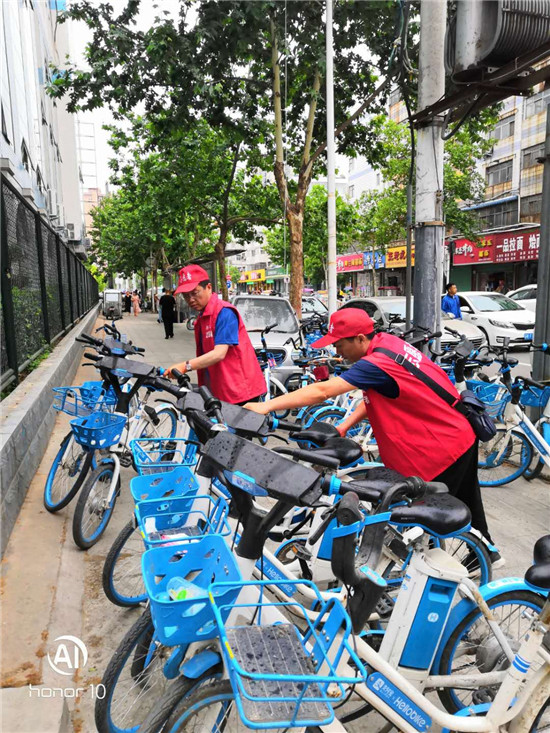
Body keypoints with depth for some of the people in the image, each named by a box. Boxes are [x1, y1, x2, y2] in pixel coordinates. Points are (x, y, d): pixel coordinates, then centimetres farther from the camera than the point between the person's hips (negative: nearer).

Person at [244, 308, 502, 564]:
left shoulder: (377, 364, -29)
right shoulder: (385, 340, -1)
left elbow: (321, 391, -34)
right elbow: (375, 395, 5)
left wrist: (267, 405, -32)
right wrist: (344, 426, -3)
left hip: (441, 449, -10)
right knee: (466, 500, 29)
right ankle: (487, 552, 50)